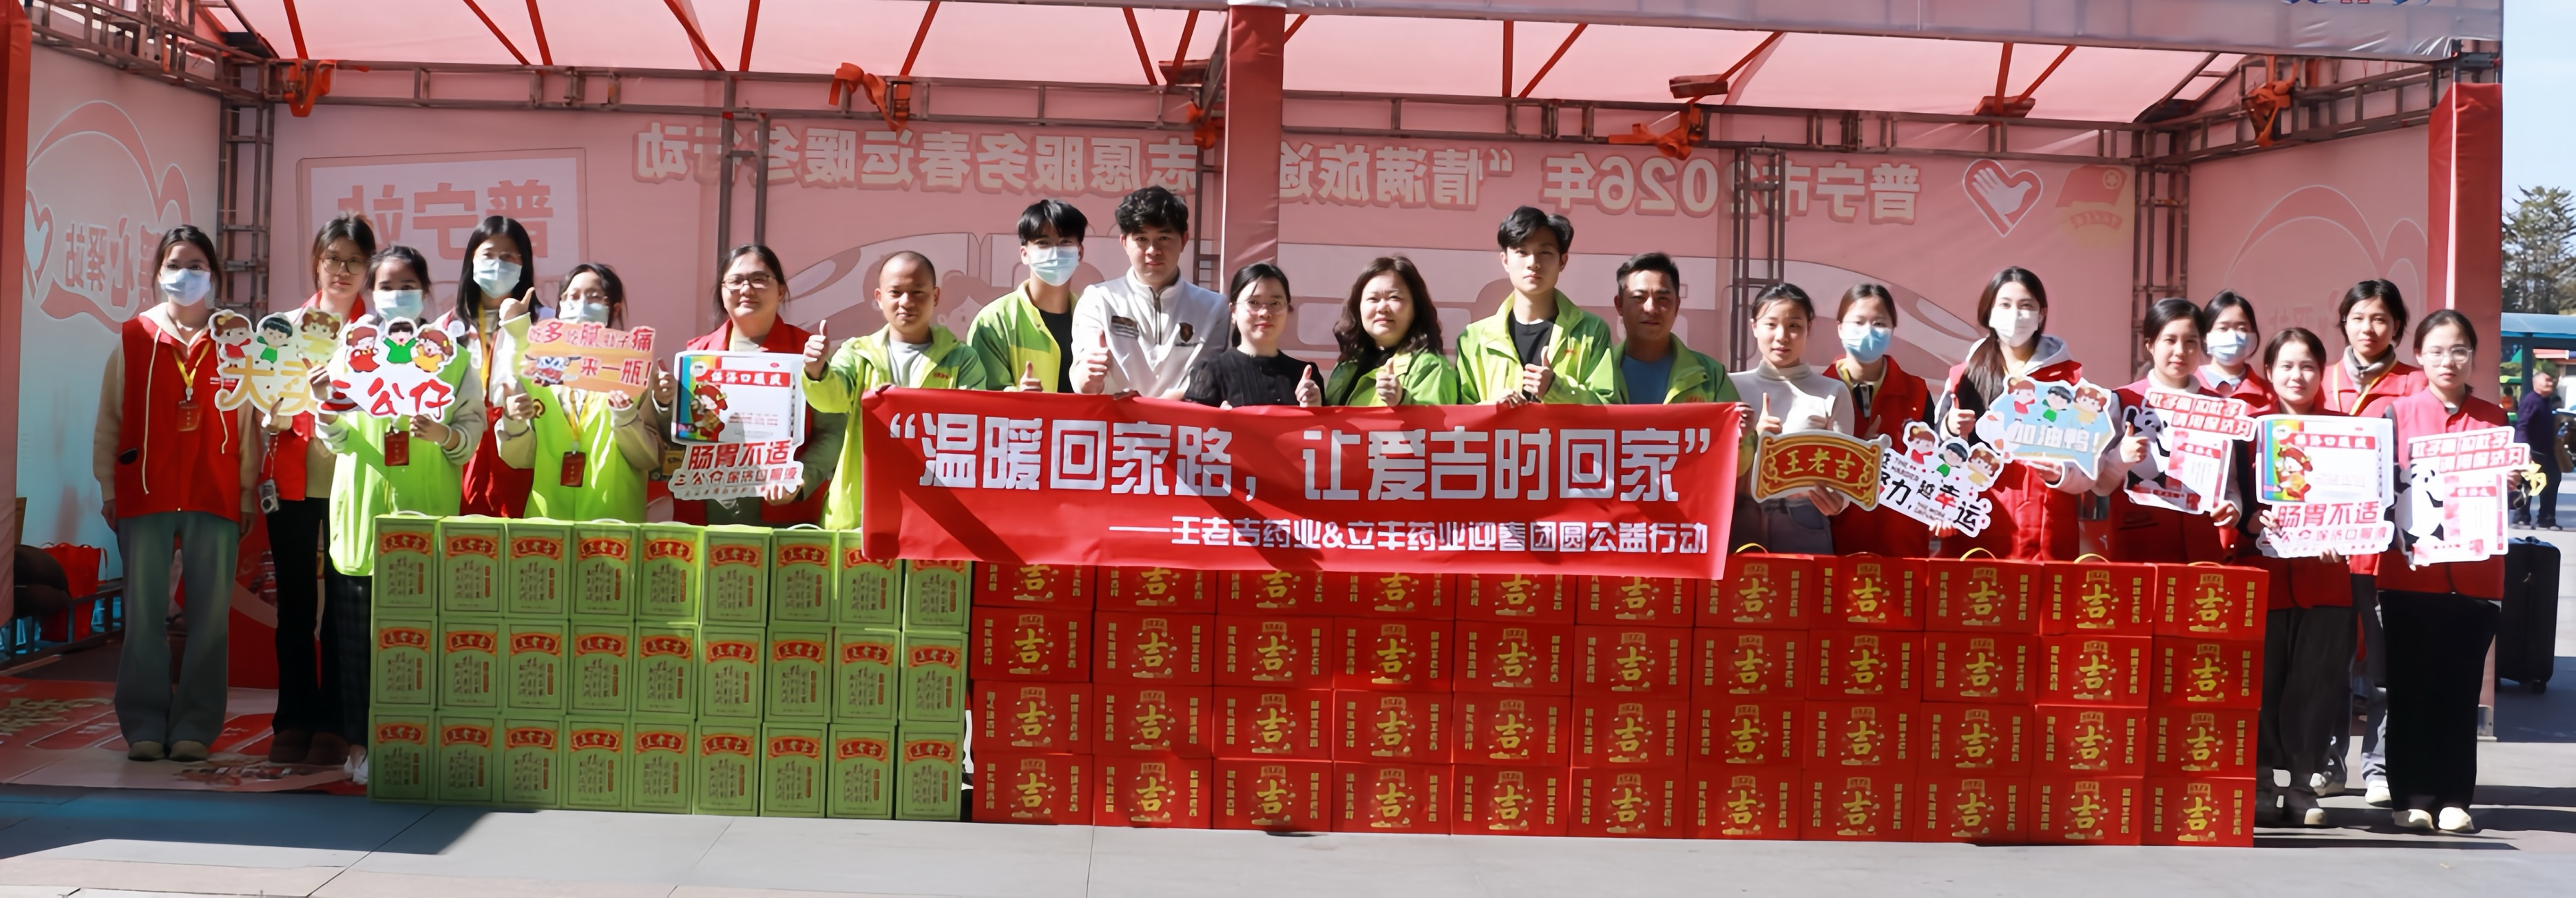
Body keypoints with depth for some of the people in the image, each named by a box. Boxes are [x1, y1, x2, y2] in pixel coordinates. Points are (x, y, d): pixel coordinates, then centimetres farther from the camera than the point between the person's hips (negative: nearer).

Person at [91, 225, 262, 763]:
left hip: (215, 497, 0)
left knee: (209, 615, 0)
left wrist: (247, 491, 3)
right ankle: (144, 725, 9)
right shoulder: (132, 339, 6)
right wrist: (107, 486, 5)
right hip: (145, 496, 0)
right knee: (145, 613, 1)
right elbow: (109, 420, 8)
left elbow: (248, 422, 6)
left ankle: (195, 726, 8)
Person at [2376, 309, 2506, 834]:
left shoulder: (2492, 419, 10)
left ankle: (2453, 798, 12)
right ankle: (2411, 797, 9)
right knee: (2410, 688, 2)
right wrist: (2404, 535, -16)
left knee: (2461, 690, 5)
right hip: (2410, 574, -2)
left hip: (2475, 572, 2)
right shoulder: (2399, 413, 4)